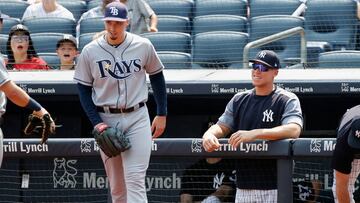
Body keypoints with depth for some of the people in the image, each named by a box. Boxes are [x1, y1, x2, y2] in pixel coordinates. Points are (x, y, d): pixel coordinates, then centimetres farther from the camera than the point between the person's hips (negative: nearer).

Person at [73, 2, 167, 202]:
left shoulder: (143, 46, -3)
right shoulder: (90, 51, -3)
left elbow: (157, 77, 10)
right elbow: (84, 89, 4)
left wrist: (162, 114, 9)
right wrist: (96, 122, -6)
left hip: (137, 118, -1)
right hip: (106, 120, 1)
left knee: (135, 180, -11)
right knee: (116, 185, 7)